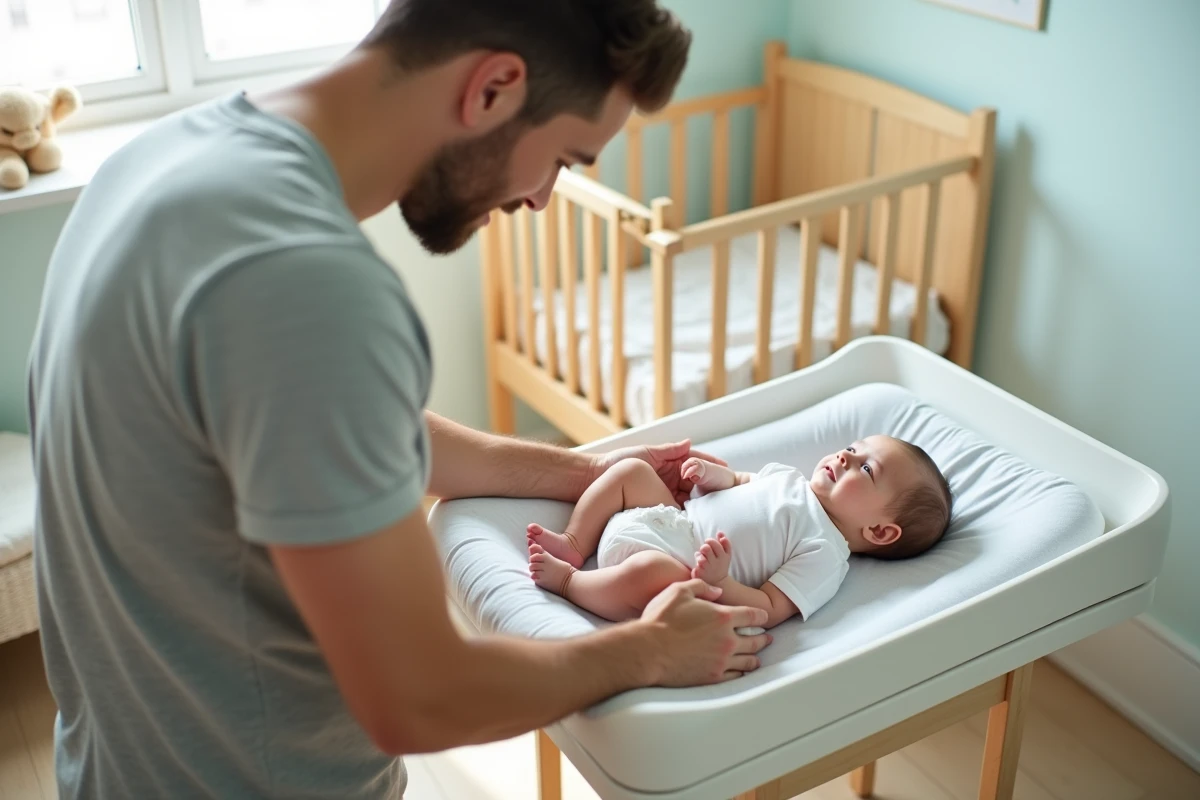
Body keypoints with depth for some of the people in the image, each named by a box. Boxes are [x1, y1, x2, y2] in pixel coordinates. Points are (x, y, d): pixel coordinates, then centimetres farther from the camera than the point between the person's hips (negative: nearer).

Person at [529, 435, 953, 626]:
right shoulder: (789, 479, 12)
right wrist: (713, 472, 3)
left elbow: (768, 610, -21)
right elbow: (737, 483, 27)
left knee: (646, 573, -40)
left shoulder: (824, 554, -12)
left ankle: (567, 580, -15)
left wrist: (716, 582, -37)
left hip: (678, 568, -9)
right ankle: (573, 544, 4)